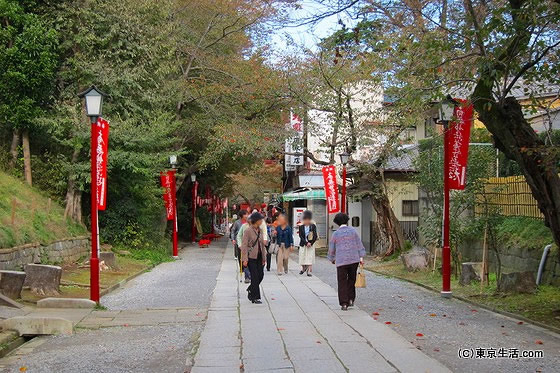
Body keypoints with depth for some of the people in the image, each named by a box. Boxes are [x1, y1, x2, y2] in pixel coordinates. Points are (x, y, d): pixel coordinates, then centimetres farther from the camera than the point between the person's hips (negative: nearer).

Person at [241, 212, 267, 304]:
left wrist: (264, 257, 13)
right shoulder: (248, 230, -11)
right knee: (255, 277, -6)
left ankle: (251, 290, 28)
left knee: (261, 275, 4)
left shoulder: (260, 230, 9)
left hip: (259, 257, 7)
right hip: (251, 257, -7)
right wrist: (245, 259, -17)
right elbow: (244, 245, -12)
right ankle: (255, 297, 3)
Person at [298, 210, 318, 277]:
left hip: (311, 244, -2)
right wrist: (306, 243, -15)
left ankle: (309, 271, -8)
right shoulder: (301, 227, 3)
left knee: (310, 258, -7)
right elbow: (300, 236, -5)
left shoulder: (313, 226, -1)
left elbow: (315, 236, -3)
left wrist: (311, 243, -12)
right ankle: (303, 269, 31)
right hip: (303, 245, 2)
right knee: (302, 257, 8)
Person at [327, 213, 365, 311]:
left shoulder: (336, 234, 0)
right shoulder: (353, 231, 2)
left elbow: (331, 248, 9)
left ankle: (344, 303, 1)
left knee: (342, 282, 4)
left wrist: (332, 259, 25)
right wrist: (361, 257, 3)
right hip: (354, 259, 2)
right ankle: (351, 299, 16)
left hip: (341, 261, -2)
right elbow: (359, 244, 0)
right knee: (351, 280, 18)